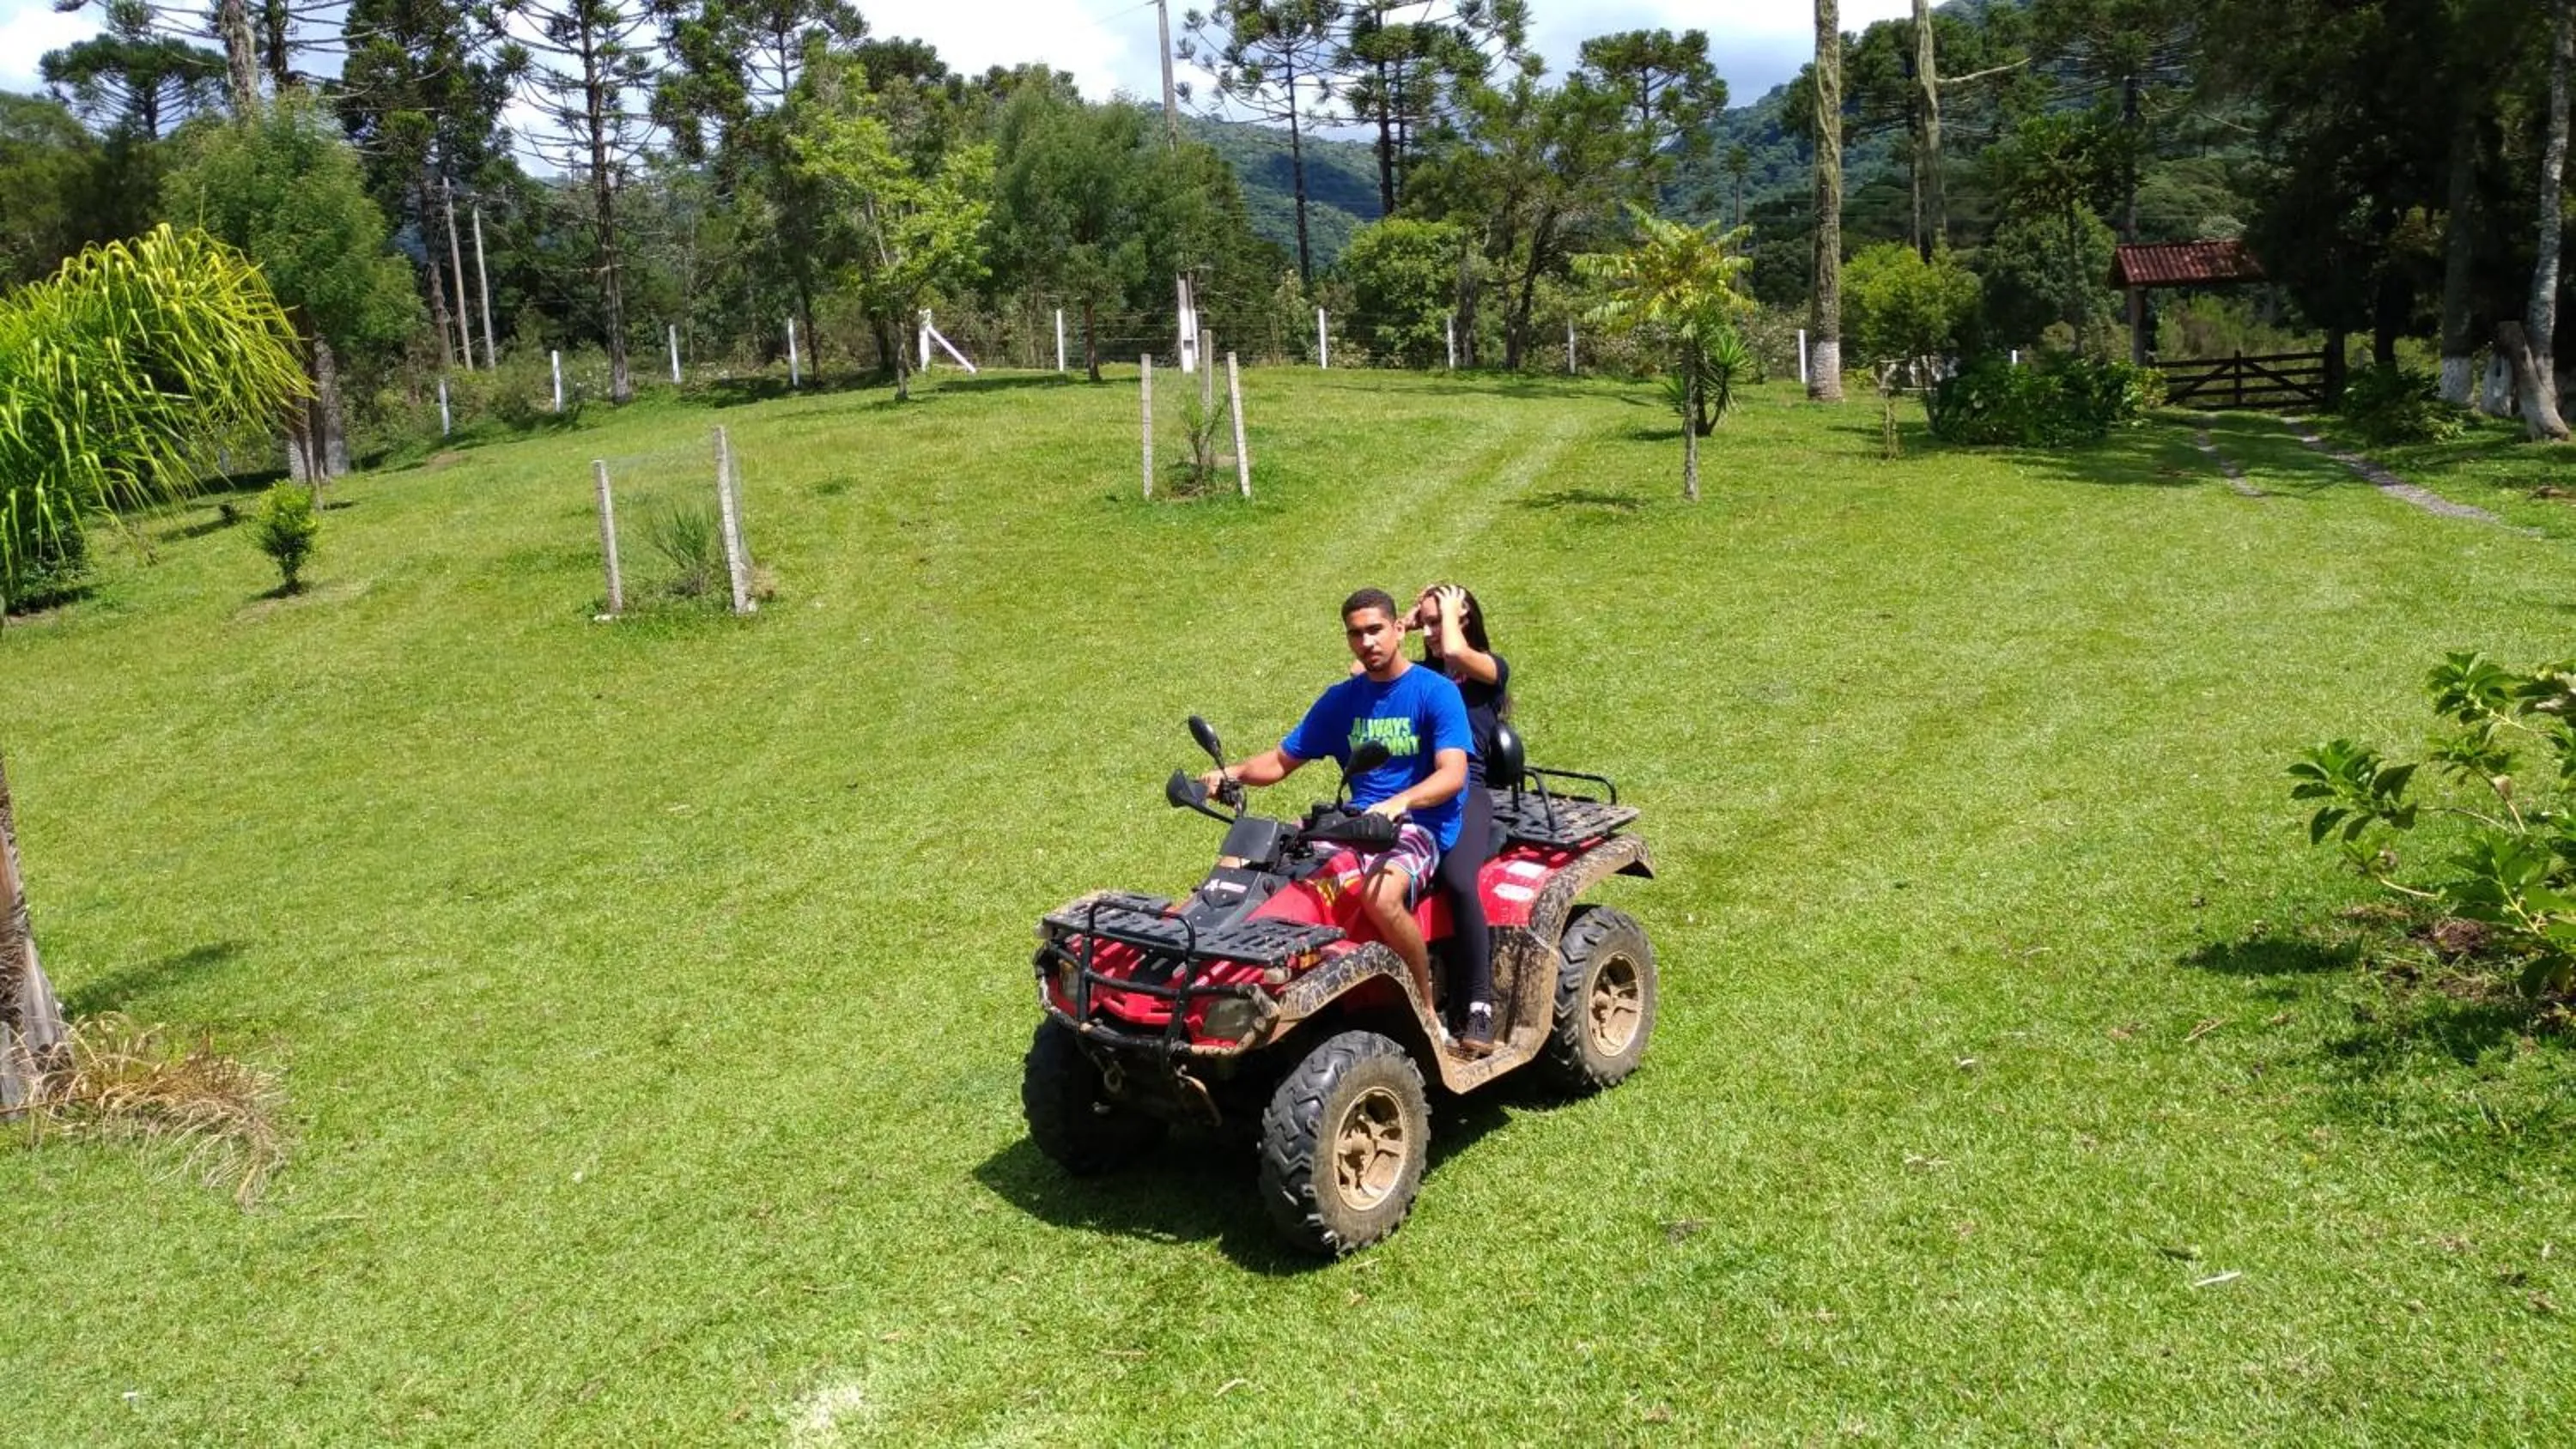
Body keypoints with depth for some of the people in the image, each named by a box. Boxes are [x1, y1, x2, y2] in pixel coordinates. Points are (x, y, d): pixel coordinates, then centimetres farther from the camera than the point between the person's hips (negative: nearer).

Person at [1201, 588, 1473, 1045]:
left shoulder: (1437, 692, -5)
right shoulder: (1341, 700, 12)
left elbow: (1452, 774, -17)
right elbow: (1282, 759, 14)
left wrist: (1401, 802, -37)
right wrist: (1235, 772, -7)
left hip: (1421, 825, -6)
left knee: (1380, 893, -37)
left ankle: (1428, 1011, -15)